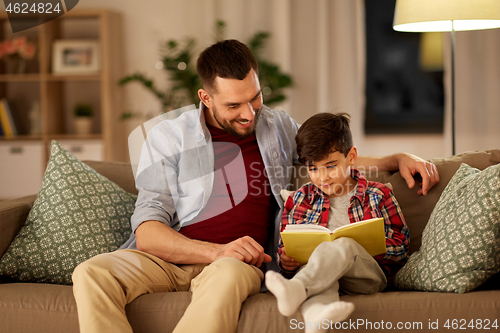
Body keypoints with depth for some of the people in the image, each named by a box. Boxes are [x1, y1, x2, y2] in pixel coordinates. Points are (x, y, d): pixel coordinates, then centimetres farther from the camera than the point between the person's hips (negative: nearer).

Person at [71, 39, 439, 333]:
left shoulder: (279, 127, 19)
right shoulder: (168, 138, 7)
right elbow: (148, 229, -3)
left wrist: (399, 158, 19)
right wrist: (216, 251, -20)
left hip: (236, 262, 0)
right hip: (168, 256, 0)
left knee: (227, 275, -39)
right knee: (91, 273, -31)